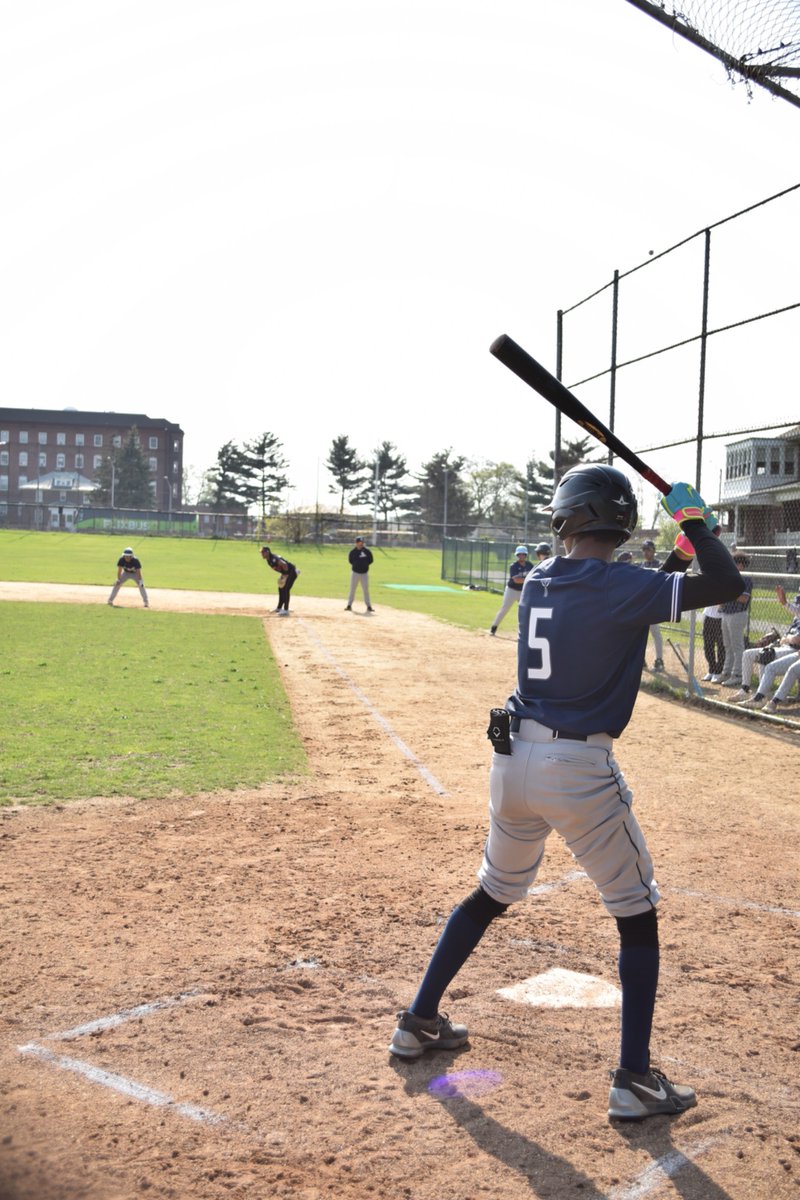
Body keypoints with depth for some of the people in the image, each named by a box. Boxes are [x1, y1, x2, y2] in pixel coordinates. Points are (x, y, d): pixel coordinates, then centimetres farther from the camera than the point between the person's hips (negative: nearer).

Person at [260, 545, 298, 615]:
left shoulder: (273, 559, -27)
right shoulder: (268, 560, 4)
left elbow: (284, 565, -34)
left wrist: (285, 575, -23)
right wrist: (282, 575, 7)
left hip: (291, 572, -11)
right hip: (285, 573, 11)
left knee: (285, 590, -16)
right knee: (281, 589, 18)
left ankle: (286, 610, -15)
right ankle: (279, 608, 32)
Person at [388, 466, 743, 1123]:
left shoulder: (538, 581, 6)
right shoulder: (624, 587, -13)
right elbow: (728, 583, -15)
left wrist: (672, 562, 14)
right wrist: (694, 518, -2)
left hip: (514, 759, 6)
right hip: (580, 772, -6)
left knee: (492, 894, 25)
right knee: (638, 916, 11)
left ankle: (420, 1021, 34)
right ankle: (635, 1079, 12)